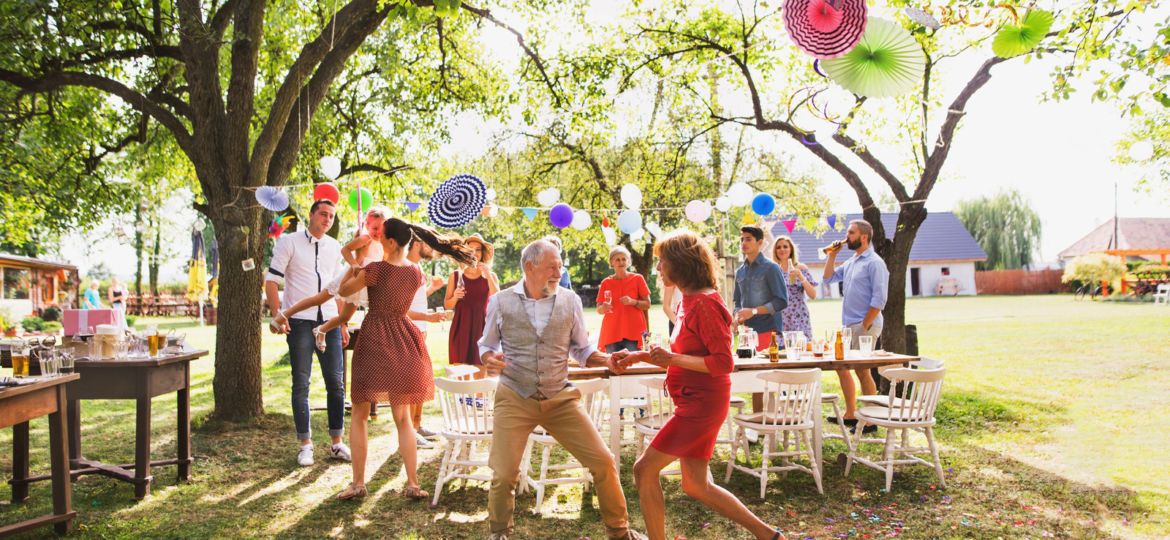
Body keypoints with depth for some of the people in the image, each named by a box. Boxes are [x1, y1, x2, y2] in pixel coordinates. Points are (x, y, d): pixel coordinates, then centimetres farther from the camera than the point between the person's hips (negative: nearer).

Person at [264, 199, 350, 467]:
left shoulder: (335, 247, 14)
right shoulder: (289, 242, 1)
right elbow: (271, 280, -2)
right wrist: (277, 315, -14)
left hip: (328, 321, 4)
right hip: (300, 321, -4)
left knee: (336, 382, 3)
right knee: (301, 384, 0)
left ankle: (337, 442, 13)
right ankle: (305, 445, 9)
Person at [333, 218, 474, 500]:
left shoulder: (376, 269, -15)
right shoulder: (416, 272, 3)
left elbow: (344, 291, -2)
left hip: (375, 340, -5)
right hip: (404, 344, 5)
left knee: (359, 415, 8)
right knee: (402, 417, 12)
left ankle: (358, 483, 9)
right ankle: (413, 484, 8)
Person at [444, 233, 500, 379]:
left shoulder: (490, 276, 7)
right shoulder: (455, 276, 8)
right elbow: (447, 305, 11)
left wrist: (488, 276, -15)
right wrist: (455, 297, -11)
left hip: (481, 328, 0)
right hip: (460, 328, 0)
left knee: (480, 375, -2)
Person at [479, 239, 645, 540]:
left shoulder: (570, 301, 3)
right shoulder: (501, 302, 0)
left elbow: (581, 349, 11)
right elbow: (487, 345, 11)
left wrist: (607, 360, -9)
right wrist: (490, 360, -13)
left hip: (561, 399, 2)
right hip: (515, 399, -1)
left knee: (603, 463, -3)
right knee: (504, 475, -3)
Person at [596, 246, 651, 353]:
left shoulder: (637, 279, 5)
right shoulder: (606, 283, 10)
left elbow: (647, 305, 4)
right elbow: (599, 310, 11)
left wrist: (633, 302, -14)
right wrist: (603, 308, -12)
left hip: (633, 333, -2)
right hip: (611, 334, 2)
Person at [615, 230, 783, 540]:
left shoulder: (705, 303, -18)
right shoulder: (688, 301, 12)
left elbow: (723, 363, -21)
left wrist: (672, 359, -23)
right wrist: (641, 356, 11)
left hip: (701, 404, -10)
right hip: (695, 402, 10)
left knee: (645, 469, -5)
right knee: (697, 485, 14)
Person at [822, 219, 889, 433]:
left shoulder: (874, 263, -11)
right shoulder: (850, 262, 15)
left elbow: (879, 299, -16)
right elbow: (829, 277, 23)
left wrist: (864, 326, -19)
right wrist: (832, 255, 11)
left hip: (864, 326, -9)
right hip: (847, 325, 9)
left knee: (862, 371, -6)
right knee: (841, 366, 13)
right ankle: (850, 414, 23)